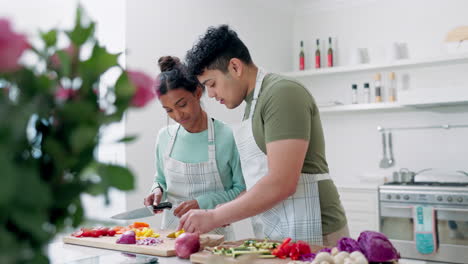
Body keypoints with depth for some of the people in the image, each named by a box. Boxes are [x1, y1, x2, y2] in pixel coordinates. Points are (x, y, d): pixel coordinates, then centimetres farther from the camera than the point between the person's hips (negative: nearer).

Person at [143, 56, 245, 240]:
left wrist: (203, 203, -12)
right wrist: (158, 191, 0)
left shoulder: (227, 137, -9)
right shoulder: (165, 136, 6)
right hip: (171, 230, 3)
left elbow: (242, 190, -4)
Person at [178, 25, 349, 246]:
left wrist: (215, 217, -17)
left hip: (310, 236, -8)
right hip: (275, 238, 8)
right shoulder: (254, 104, 14)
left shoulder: (282, 94, -15)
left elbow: (281, 184, -23)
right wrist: (224, 213, 4)